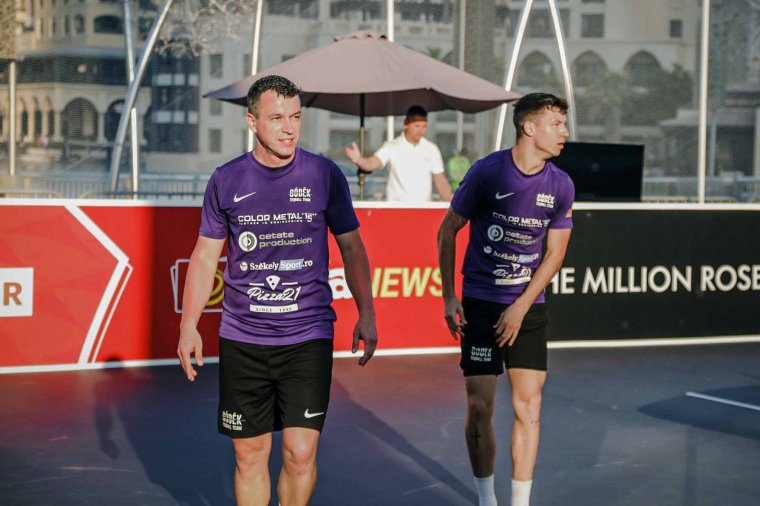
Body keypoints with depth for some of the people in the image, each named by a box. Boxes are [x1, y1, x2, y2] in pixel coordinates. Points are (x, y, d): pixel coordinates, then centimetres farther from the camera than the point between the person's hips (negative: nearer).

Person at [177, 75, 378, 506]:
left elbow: (351, 247, 9)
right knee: (250, 455, 7)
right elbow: (206, 256, 10)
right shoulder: (226, 181, 3)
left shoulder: (325, 175, 0)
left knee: (301, 453, -7)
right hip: (242, 339, 1)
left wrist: (366, 314, 3)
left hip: (308, 337, -1)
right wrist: (189, 324, 3)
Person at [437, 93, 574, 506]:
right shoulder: (487, 172, -10)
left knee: (528, 407, -2)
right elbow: (447, 230, 0)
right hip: (480, 304, -3)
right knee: (479, 407, -1)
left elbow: (555, 252, 4)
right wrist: (449, 298, -2)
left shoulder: (561, 186, -1)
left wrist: (521, 306, -5)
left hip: (528, 307, 3)